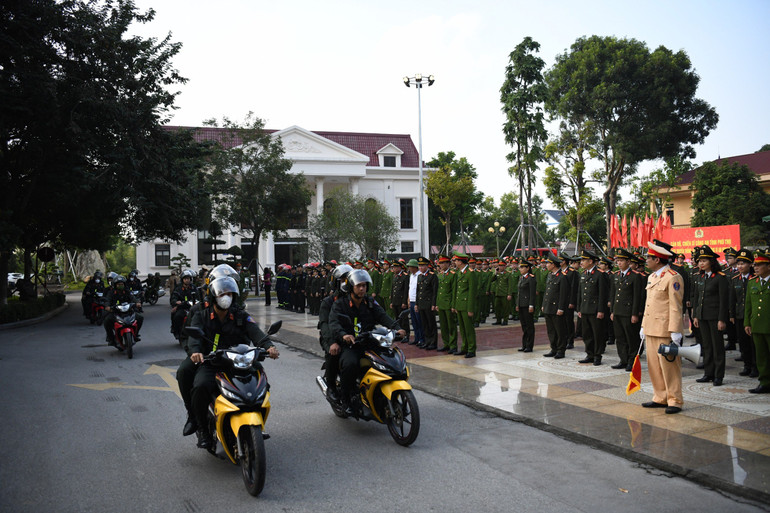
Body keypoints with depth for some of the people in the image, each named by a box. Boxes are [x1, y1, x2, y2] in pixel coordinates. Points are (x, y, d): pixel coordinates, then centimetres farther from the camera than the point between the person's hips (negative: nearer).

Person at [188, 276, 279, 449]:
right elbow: (194, 334, -8)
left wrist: (268, 346, -27)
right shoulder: (201, 316, 12)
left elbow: (255, 332, -5)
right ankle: (203, 429, -8)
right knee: (201, 386, -32)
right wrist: (195, 351, -32)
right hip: (209, 364, -1)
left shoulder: (241, 316, 13)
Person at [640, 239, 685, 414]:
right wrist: (643, 326, 19)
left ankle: (675, 400, 7)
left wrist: (675, 331, -18)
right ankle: (660, 398, 22)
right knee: (654, 366, 13)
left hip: (665, 330, -9)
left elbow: (675, 307, -15)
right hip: (651, 330, 9)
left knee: (669, 365, -2)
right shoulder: (652, 277, 17)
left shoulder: (673, 278, -12)